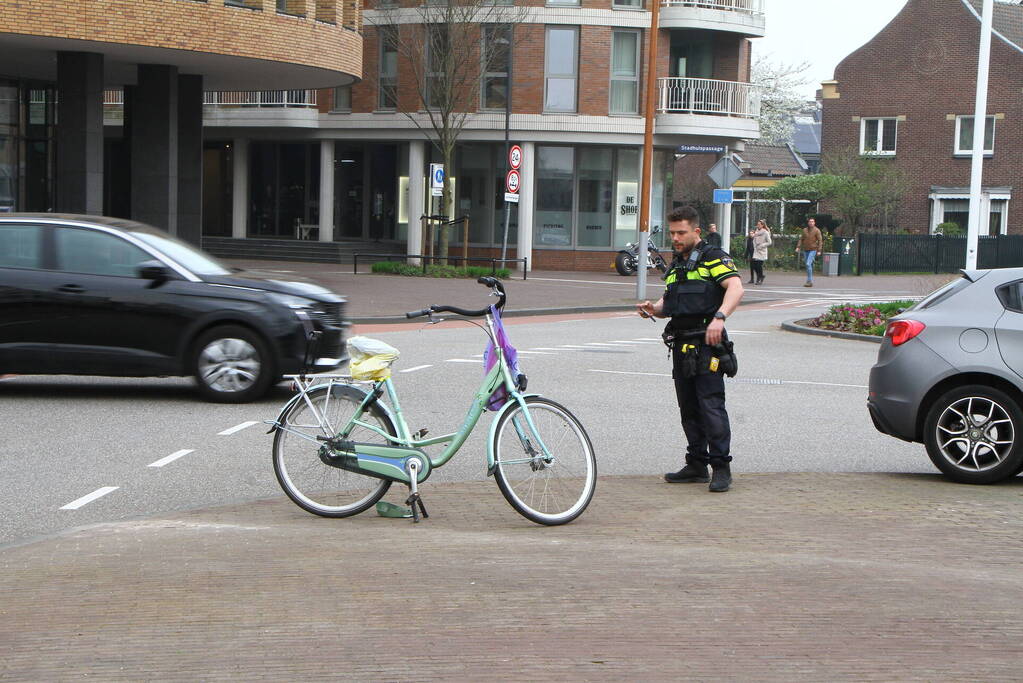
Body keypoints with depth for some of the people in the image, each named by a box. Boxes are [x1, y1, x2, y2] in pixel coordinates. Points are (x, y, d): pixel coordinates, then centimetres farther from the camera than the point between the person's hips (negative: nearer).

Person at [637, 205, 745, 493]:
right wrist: (653, 309, 3)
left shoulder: (713, 257, -5)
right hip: (681, 345, 8)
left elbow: (735, 287, -19)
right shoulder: (676, 264, 21)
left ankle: (721, 467, -8)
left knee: (711, 406, -11)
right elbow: (669, 303, 26)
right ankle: (697, 466, 17)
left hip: (707, 344, -8)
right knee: (689, 409, 11)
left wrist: (719, 317, -33)